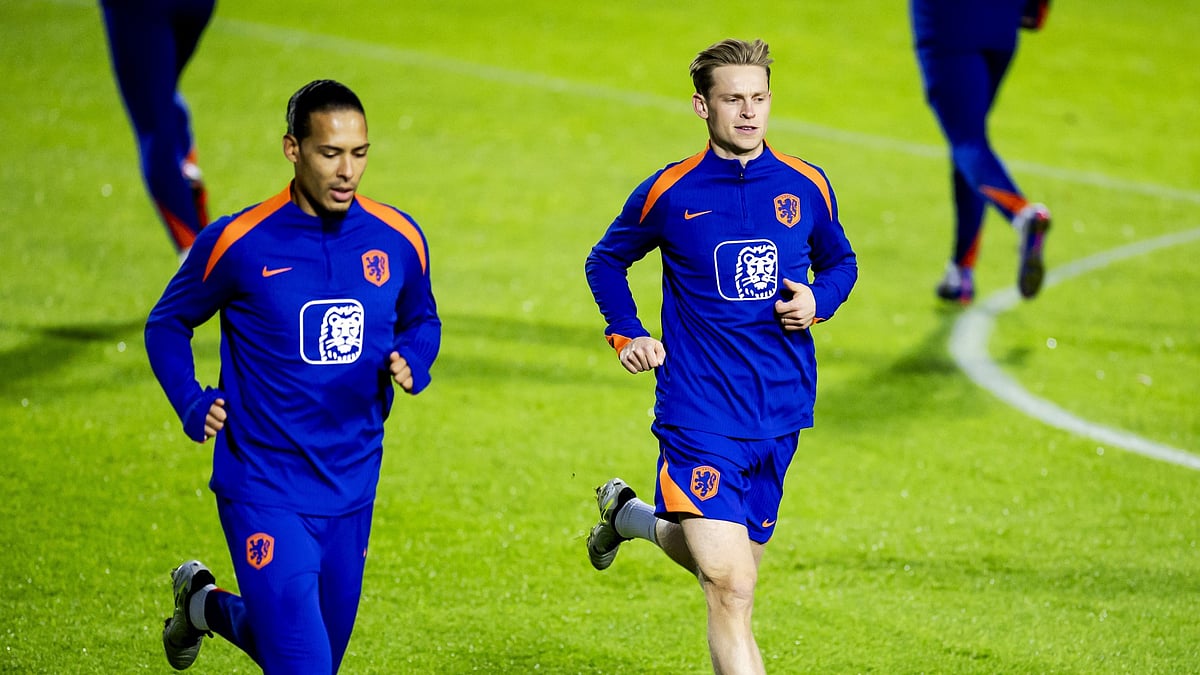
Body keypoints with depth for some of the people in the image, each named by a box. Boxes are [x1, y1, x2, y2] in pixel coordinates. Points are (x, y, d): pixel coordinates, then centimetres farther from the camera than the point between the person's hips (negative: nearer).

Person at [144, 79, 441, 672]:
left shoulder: (399, 240, -2)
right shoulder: (238, 243, -11)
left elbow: (422, 321, 17)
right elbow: (167, 324, 5)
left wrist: (410, 364, -6)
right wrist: (193, 406, -12)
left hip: (351, 491, 4)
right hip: (263, 491, -4)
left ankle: (207, 604, 45)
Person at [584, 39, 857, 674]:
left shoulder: (807, 186, 3)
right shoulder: (669, 192, -3)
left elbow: (839, 261, 19)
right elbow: (605, 262, 14)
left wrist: (818, 301, -3)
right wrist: (627, 335, -2)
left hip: (781, 414, 4)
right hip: (699, 414, -4)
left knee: (717, 562, 18)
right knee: (730, 586, -17)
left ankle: (629, 514, 47)